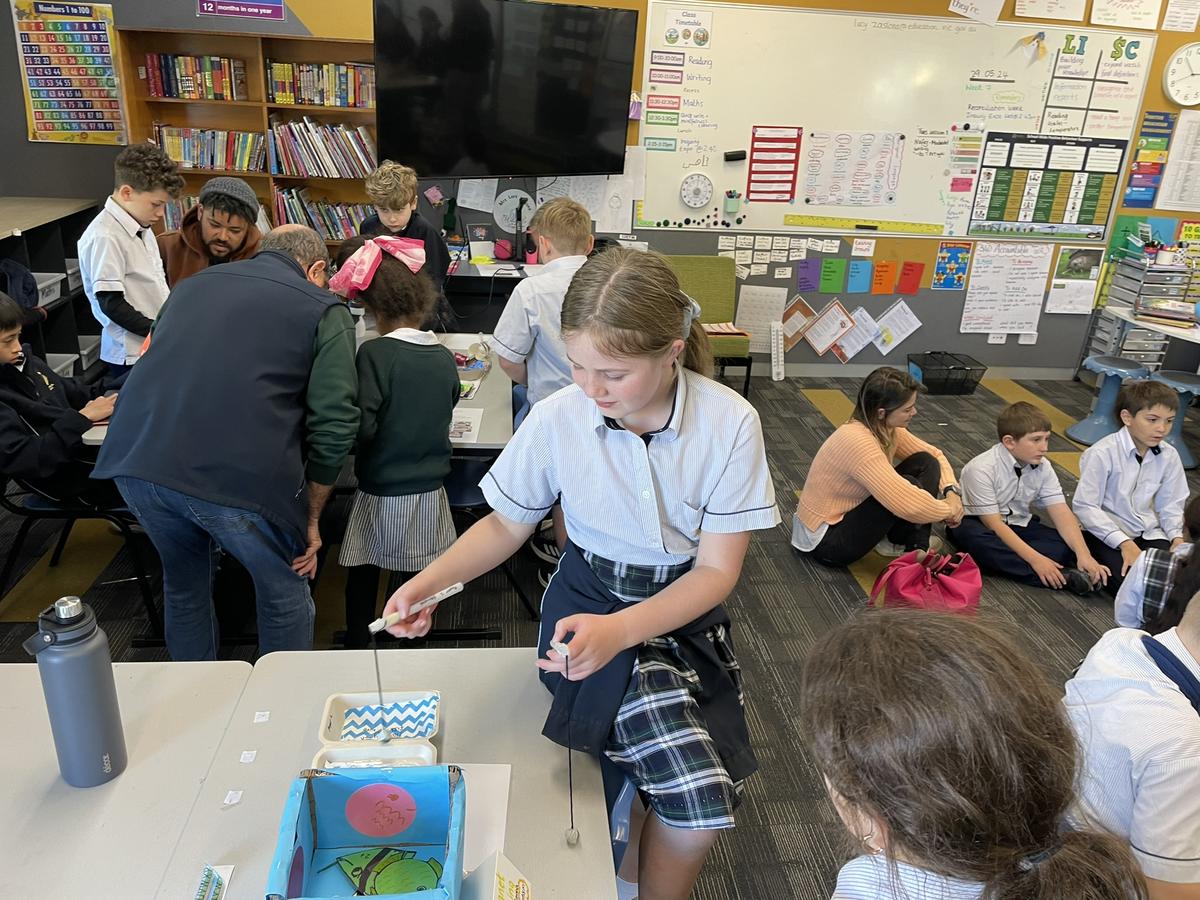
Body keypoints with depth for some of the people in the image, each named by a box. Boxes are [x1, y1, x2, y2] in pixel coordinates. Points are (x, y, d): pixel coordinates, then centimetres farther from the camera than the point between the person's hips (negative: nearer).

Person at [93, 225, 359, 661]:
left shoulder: (194, 283, 24)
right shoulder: (325, 311, 8)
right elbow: (334, 426, -2)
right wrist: (311, 518, 8)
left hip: (135, 459, 6)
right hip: (241, 474, -5)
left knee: (183, 582, 29)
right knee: (284, 593, 19)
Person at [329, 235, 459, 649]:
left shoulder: (375, 354, -18)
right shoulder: (445, 357, -4)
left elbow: (361, 428, -22)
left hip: (381, 494, -4)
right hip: (429, 491, 4)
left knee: (362, 576, 16)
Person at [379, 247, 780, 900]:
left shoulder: (730, 424, -17)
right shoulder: (557, 419, -15)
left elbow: (717, 568, -13)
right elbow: (507, 524, 1)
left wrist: (620, 630, -29)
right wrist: (427, 582, -16)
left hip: (685, 611, 2)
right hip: (589, 599, -1)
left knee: (703, 809, -12)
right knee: (699, 793, -21)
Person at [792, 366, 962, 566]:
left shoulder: (887, 428, -4)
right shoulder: (858, 442, -32)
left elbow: (934, 455, 9)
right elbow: (909, 504, -36)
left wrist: (952, 491, -10)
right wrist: (948, 509, -17)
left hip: (848, 512, 9)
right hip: (826, 540, -9)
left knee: (925, 463, -3)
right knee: (907, 486, -24)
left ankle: (916, 543, 0)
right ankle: (901, 543, 4)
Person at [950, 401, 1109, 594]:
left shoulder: (1043, 467, -5)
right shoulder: (982, 469, -24)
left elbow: (1061, 513, -11)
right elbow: (994, 524, -26)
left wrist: (1083, 554, -26)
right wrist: (1035, 559, -34)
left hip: (1018, 524, 6)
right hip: (978, 524, -6)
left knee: (1065, 543, -17)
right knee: (973, 538, -40)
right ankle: (1062, 576, -38)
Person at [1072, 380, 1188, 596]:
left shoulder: (1169, 456, -1)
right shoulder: (1103, 453, -19)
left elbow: (1170, 504, 10)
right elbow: (1085, 506, -18)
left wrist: (1176, 536, -8)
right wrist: (1124, 543, -22)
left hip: (1148, 533, 5)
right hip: (1105, 532, -5)